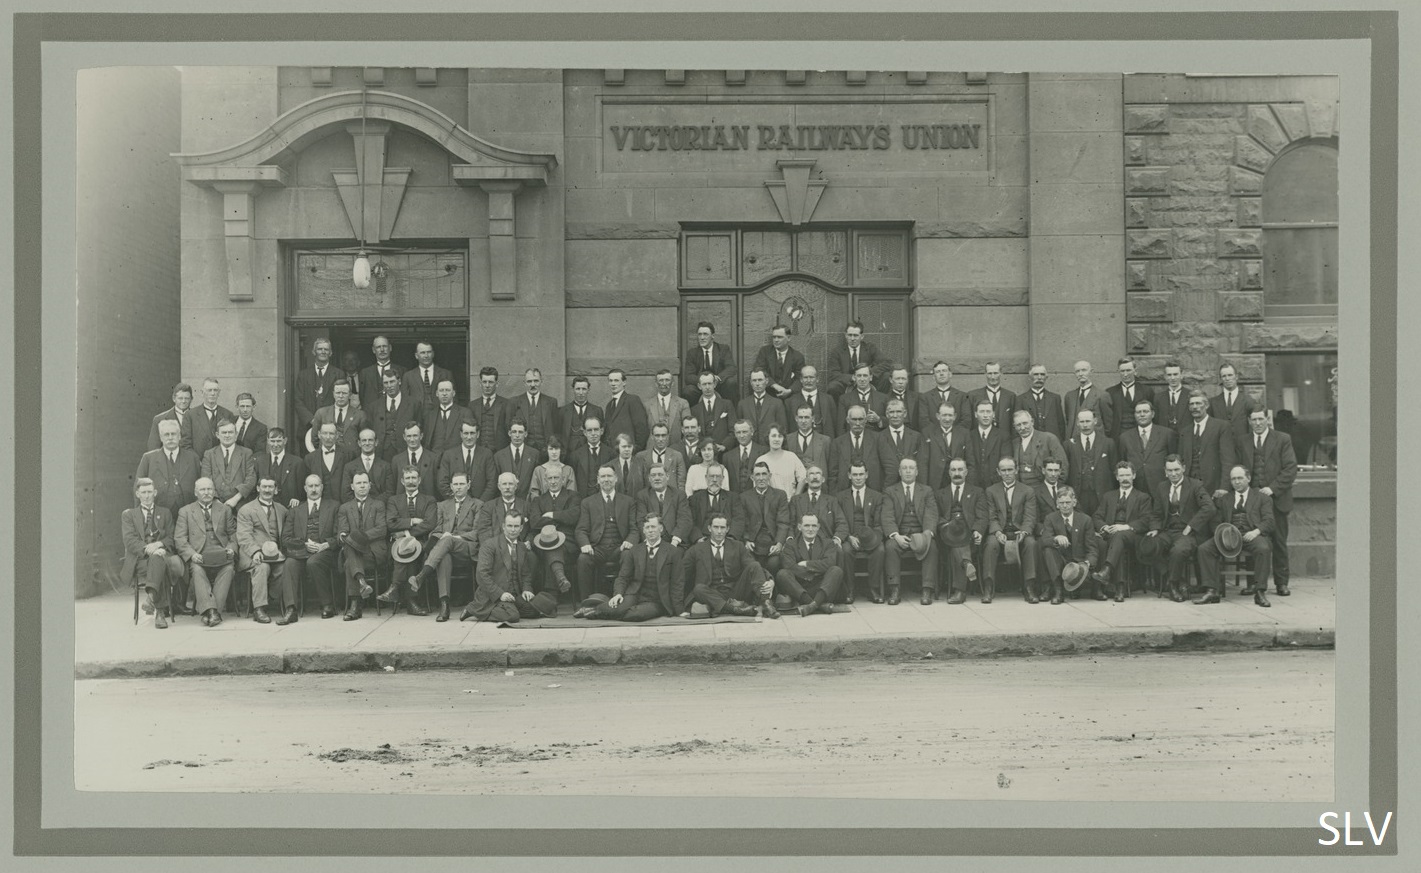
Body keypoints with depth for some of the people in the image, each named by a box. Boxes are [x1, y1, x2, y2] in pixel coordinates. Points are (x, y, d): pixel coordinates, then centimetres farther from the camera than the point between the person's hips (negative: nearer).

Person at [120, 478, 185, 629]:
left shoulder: (165, 513, 24)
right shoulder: (128, 515, 18)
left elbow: (170, 539, 12)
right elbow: (129, 541, 1)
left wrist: (158, 544, -12)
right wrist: (147, 549, -18)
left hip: (161, 553, 2)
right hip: (139, 559, -2)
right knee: (161, 566, -37)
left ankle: (150, 596, -50)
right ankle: (161, 611, -44)